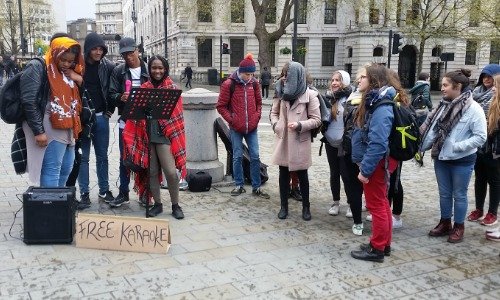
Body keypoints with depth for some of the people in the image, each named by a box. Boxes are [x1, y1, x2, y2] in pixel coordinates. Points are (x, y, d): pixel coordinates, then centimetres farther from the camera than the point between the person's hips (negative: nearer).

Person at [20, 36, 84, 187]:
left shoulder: (68, 72, 16)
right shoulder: (37, 67, -7)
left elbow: (77, 98, 22)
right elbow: (29, 101, -15)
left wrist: (79, 81, 2)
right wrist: (38, 131, -19)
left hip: (68, 128, 8)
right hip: (51, 128, -8)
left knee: (66, 168, 13)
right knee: (51, 169, -9)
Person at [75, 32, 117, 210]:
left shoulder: (108, 67, 1)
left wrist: (110, 111, 3)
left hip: (101, 117, 2)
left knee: (102, 155, 11)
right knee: (83, 157, 4)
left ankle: (104, 190, 22)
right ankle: (84, 193, 10)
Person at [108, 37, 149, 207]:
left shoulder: (149, 70, 2)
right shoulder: (118, 71, 4)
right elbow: (111, 94, 0)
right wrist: (120, 97, -21)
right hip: (126, 121, 1)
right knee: (124, 158, 8)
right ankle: (123, 193, 20)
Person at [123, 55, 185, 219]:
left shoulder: (172, 88, 1)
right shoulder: (144, 88, 9)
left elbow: (177, 115, 1)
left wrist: (176, 136, -3)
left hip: (164, 135, -3)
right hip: (147, 136, 3)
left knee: (171, 172, -8)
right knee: (152, 171, 9)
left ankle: (175, 205, 9)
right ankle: (157, 204, 23)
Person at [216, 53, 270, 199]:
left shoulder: (254, 83, 4)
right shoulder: (229, 84, -8)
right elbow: (221, 106, -4)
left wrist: (257, 116, 3)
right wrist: (231, 120, -9)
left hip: (252, 127, 3)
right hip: (236, 128, -3)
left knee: (255, 157, 3)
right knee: (238, 157, 5)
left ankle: (256, 187, 12)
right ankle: (239, 185, 18)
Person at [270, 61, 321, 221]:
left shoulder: (310, 95, -9)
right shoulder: (282, 92, 3)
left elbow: (316, 120, -7)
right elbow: (274, 112, 14)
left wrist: (300, 125, -21)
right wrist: (275, 124, -6)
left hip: (300, 141, -3)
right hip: (282, 140, 3)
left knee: (302, 175, 9)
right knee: (284, 174, 11)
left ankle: (306, 207, 25)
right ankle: (284, 206, 24)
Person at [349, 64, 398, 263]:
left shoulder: (381, 108, -22)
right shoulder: (372, 102, 10)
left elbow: (378, 143, -29)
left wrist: (365, 168, -26)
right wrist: (363, 164, 14)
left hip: (377, 164, -10)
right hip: (373, 162, 10)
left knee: (376, 205, 1)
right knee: (381, 203, 17)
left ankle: (377, 249, 13)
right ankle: (384, 244, 30)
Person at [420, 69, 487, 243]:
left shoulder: (473, 109, -16)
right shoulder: (444, 105, 0)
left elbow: (481, 137, -17)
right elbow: (432, 128, 4)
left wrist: (457, 146, -22)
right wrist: (430, 146, -9)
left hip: (462, 161, -5)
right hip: (442, 158, 5)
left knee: (459, 194, 10)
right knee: (444, 193, 17)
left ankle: (459, 227, 26)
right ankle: (445, 223, 34)